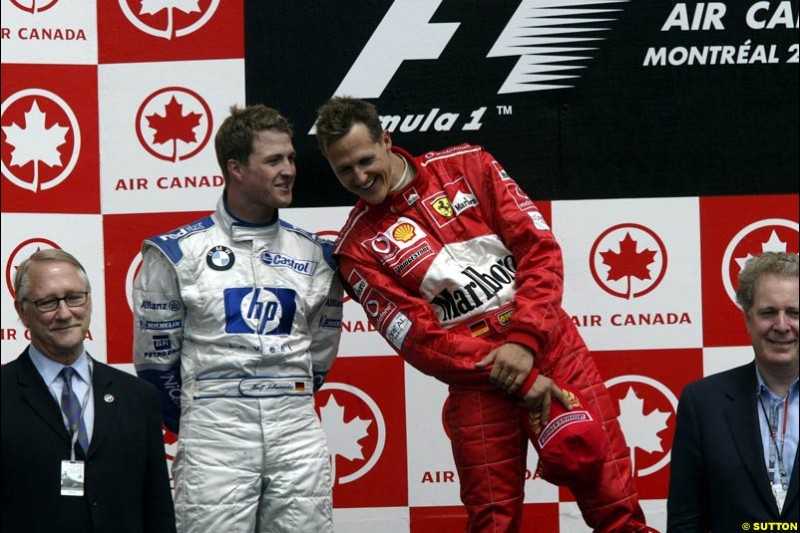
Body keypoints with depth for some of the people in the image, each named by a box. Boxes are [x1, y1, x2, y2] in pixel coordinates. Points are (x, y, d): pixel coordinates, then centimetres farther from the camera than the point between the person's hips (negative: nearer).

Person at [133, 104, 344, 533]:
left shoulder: (316, 255, 9)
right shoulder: (177, 254, -1)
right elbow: (155, 358, 4)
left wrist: (286, 408, 14)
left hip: (298, 436, 3)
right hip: (214, 437, -3)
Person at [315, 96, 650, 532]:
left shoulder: (466, 167, 4)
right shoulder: (359, 250, 0)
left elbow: (539, 247, 0)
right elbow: (422, 340, -6)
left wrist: (525, 339, -12)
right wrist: (519, 381, -13)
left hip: (551, 345, 1)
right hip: (476, 380, -1)